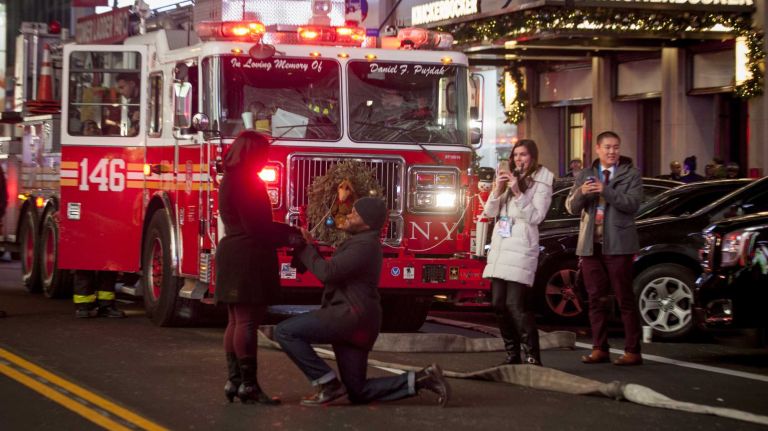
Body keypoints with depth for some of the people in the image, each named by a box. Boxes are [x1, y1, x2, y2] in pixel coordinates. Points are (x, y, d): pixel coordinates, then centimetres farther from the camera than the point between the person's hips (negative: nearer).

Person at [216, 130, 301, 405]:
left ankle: (234, 380, 13)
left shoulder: (234, 179, 18)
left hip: (234, 256, 11)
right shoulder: (244, 181, -15)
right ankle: (248, 385, -11)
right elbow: (256, 228, -18)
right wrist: (288, 238, -6)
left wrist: (290, 231, 12)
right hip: (247, 258, -11)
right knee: (247, 322, -10)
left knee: (237, 321, 11)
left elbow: (257, 222, 20)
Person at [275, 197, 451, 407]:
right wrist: (311, 247, 11)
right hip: (354, 320, 11)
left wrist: (305, 249, -9)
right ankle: (421, 379, 7)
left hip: (350, 315, -11)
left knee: (285, 331, -13)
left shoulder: (364, 245, -14)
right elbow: (332, 272, 21)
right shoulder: (362, 242, 20)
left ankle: (328, 383, -12)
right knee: (358, 393, 10)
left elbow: (327, 272, -21)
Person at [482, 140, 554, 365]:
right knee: (499, 304, 3)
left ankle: (533, 357, -15)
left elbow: (536, 217, -8)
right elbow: (490, 212, 15)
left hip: (521, 246, -7)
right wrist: (498, 190, -1)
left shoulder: (541, 183, 1)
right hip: (500, 244, 7)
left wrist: (518, 193, -15)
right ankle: (512, 354, 10)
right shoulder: (509, 178, 19)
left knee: (516, 304, -16)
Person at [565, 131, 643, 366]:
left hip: (617, 245, -4)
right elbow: (571, 207, 6)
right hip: (591, 245, 4)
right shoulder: (585, 175, 13)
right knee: (596, 300, 7)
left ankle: (632, 351, -3)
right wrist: (580, 193, -15)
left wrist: (605, 190, -24)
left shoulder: (631, 175, 2)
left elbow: (632, 204, -13)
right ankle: (599, 349, 12)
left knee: (625, 299, -4)